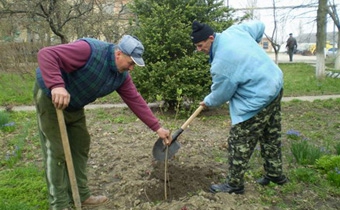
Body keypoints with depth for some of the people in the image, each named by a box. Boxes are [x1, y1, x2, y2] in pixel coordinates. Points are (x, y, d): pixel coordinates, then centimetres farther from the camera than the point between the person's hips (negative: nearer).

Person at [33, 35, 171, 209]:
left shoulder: (121, 76, -7)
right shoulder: (89, 50, -32)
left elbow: (136, 100, -5)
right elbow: (46, 54, -37)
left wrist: (157, 127, -7)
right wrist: (57, 85, -52)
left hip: (74, 106, 8)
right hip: (50, 96, -8)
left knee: (80, 147, 12)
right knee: (57, 152, -6)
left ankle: (81, 194, 26)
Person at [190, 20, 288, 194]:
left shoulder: (221, 63, -25)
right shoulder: (235, 30, -2)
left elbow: (220, 95, -10)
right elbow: (259, 26, 17)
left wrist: (207, 102, 10)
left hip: (258, 100, -10)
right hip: (275, 85, 10)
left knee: (239, 144, 3)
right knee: (271, 136, 22)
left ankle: (234, 184, 16)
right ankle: (275, 174, 38)